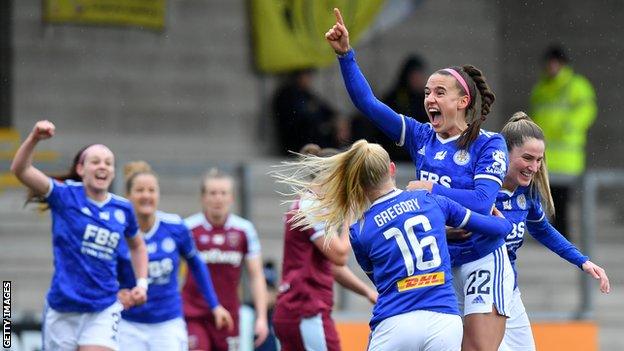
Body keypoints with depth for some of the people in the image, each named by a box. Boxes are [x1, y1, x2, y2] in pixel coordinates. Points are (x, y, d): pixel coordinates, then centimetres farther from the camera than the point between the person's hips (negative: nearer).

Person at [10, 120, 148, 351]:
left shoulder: (123, 209, 4)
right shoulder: (65, 196, -4)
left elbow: (137, 245, 25)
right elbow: (20, 170, -18)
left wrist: (142, 283, 12)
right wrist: (34, 138, -34)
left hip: (104, 310, 1)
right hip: (62, 309, -1)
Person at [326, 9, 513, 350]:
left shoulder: (489, 144, -9)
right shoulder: (422, 137, 4)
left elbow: (482, 201, -22)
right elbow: (368, 103, 0)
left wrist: (430, 190, -18)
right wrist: (345, 55, -10)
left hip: (481, 261, -5)